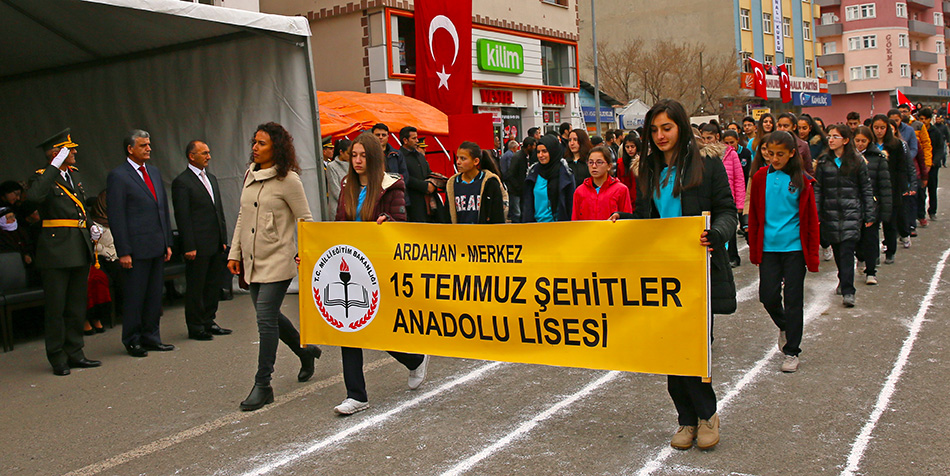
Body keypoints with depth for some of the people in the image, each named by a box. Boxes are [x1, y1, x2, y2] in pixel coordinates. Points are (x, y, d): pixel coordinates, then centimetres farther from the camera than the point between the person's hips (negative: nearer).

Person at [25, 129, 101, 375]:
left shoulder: (75, 174, 15)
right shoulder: (42, 177, -8)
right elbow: (33, 196, -32)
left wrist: (91, 227, 10)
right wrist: (55, 166, -26)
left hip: (80, 250, 7)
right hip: (56, 250, -7)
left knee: (77, 305, 12)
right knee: (55, 306, 1)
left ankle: (74, 353, 22)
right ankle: (58, 359, 10)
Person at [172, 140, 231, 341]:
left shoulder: (211, 178, 17)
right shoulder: (182, 182, -8)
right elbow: (182, 216, -12)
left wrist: (223, 239, 14)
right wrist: (189, 247, -16)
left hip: (216, 244, 8)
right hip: (198, 245, -8)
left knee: (213, 285, 12)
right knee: (195, 287, 1)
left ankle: (208, 322, 23)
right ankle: (195, 327, 10)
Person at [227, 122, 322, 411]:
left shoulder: (287, 179, -10)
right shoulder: (250, 175, 10)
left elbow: (306, 220, -7)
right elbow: (242, 217, 17)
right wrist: (234, 252, 13)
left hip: (278, 260, -7)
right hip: (252, 260, 7)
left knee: (266, 317, -9)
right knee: (269, 315, 15)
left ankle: (263, 385, -1)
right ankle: (305, 351, 39)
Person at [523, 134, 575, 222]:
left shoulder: (564, 172, -4)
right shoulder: (533, 171, 8)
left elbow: (571, 202, -3)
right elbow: (527, 202, 11)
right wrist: (527, 222, 5)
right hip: (537, 222, 3)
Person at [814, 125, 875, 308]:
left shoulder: (857, 162, 2)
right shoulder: (823, 162, 7)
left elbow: (866, 189, 5)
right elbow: (817, 189, 6)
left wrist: (869, 215, 3)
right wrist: (816, 214, -1)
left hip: (851, 213, -3)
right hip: (831, 214, 3)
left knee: (847, 250, -11)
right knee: (837, 251, 10)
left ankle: (848, 291, -11)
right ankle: (843, 281, 31)